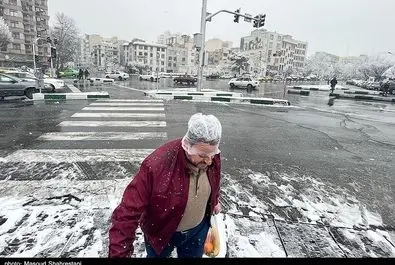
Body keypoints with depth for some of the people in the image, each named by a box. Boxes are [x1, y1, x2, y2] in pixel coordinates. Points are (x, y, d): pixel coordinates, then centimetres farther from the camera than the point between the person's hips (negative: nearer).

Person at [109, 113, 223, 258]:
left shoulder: (212, 157, -20)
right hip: (161, 232, -3)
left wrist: (214, 201, 17)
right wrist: (119, 253, -30)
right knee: (156, 255, 27)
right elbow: (128, 211, -32)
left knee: (194, 256, 27)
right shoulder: (157, 164, -37)